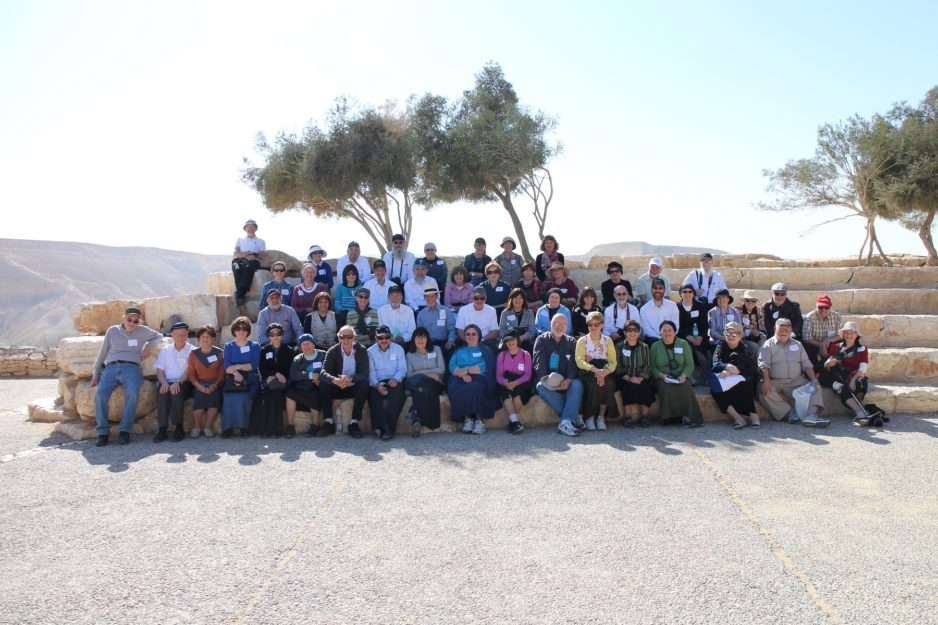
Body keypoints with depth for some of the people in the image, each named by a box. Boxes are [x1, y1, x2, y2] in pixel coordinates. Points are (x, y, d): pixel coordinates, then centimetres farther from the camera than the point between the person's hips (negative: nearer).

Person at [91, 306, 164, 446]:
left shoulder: (142, 331, 17)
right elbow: (102, 353, 20)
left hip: (131, 368, -1)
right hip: (111, 367, 1)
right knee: (100, 393, -28)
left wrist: (150, 346, 10)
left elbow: (159, 336, 30)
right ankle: (102, 432, -22)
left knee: (132, 393, -33)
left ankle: (125, 431, -27)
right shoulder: (112, 331, 18)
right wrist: (95, 375, 16)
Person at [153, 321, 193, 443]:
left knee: (177, 391, -35)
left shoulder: (192, 351, 7)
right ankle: (162, 429, -32)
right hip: (168, 383, 2)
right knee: (162, 392, -31)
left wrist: (178, 382, -22)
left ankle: (179, 428, -30)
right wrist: (164, 383, -12)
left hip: (184, 384, -2)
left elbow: (189, 372, -4)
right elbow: (160, 371, 10)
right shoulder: (165, 350, 18)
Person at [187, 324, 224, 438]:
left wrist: (215, 385, -16)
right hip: (199, 384, 0)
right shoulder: (193, 354, 10)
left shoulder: (219, 353, 7)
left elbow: (222, 373, 2)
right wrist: (199, 386, -15)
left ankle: (207, 427, -16)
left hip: (215, 384, 0)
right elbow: (191, 374, 4)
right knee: (200, 396, -31)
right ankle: (196, 427, -12)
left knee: (215, 395, -32)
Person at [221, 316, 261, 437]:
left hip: (249, 380, -1)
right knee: (229, 397, -30)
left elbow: (254, 365, -1)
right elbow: (227, 367, 2)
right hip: (232, 380, 1)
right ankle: (228, 427, -22)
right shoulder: (228, 346, 17)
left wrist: (237, 366, -11)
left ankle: (244, 427, -21)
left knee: (243, 397, -32)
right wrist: (235, 372, -19)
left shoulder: (255, 346, 13)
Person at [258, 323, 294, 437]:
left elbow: (291, 370, 4)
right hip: (268, 380, 1)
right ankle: (267, 428, -34)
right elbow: (263, 370, 5)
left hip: (284, 381, -1)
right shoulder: (264, 350, 16)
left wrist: (274, 378, -10)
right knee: (270, 392, -34)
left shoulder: (289, 350, 13)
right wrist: (276, 373, -15)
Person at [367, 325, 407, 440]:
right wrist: (376, 384, -19)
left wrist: (395, 378, -19)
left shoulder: (398, 349, 9)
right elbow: (371, 372, 0)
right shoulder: (370, 351, 9)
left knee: (397, 395, -32)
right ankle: (386, 427, -28)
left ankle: (386, 427, -26)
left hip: (394, 382, -1)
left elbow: (402, 368, 2)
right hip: (378, 383, 1)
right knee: (373, 396, -31)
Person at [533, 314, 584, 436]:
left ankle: (565, 422, -36)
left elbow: (574, 362, -2)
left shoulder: (571, 342, 12)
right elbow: (539, 361, -6)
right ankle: (573, 417, -27)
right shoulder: (542, 339, 8)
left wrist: (569, 379, -23)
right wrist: (544, 378, -26)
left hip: (565, 381, 1)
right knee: (541, 387, -34)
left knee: (577, 385, -31)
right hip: (547, 380, -1)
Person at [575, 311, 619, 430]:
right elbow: (579, 361, -6)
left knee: (608, 383, -31)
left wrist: (605, 371, -20)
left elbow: (613, 362, 3)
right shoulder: (582, 341, 8)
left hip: (604, 373, 2)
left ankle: (601, 416, -21)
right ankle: (590, 417, -20)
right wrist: (594, 369, -23)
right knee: (594, 382, -33)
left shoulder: (608, 341, 13)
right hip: (587, 373, -2)